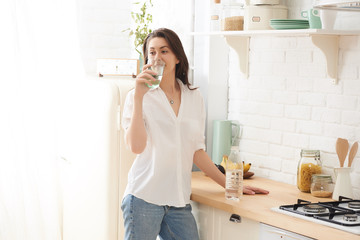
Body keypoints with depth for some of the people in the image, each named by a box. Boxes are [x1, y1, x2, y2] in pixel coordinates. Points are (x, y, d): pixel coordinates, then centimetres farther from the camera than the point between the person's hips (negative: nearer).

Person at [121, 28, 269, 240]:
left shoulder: (194, 97, 10)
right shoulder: (139, 96, -1)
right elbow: (136, 146, -15)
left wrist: (229, 184, 16)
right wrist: (139, 96, -16)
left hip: (179, 202, 4)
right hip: (145, 198, -3)